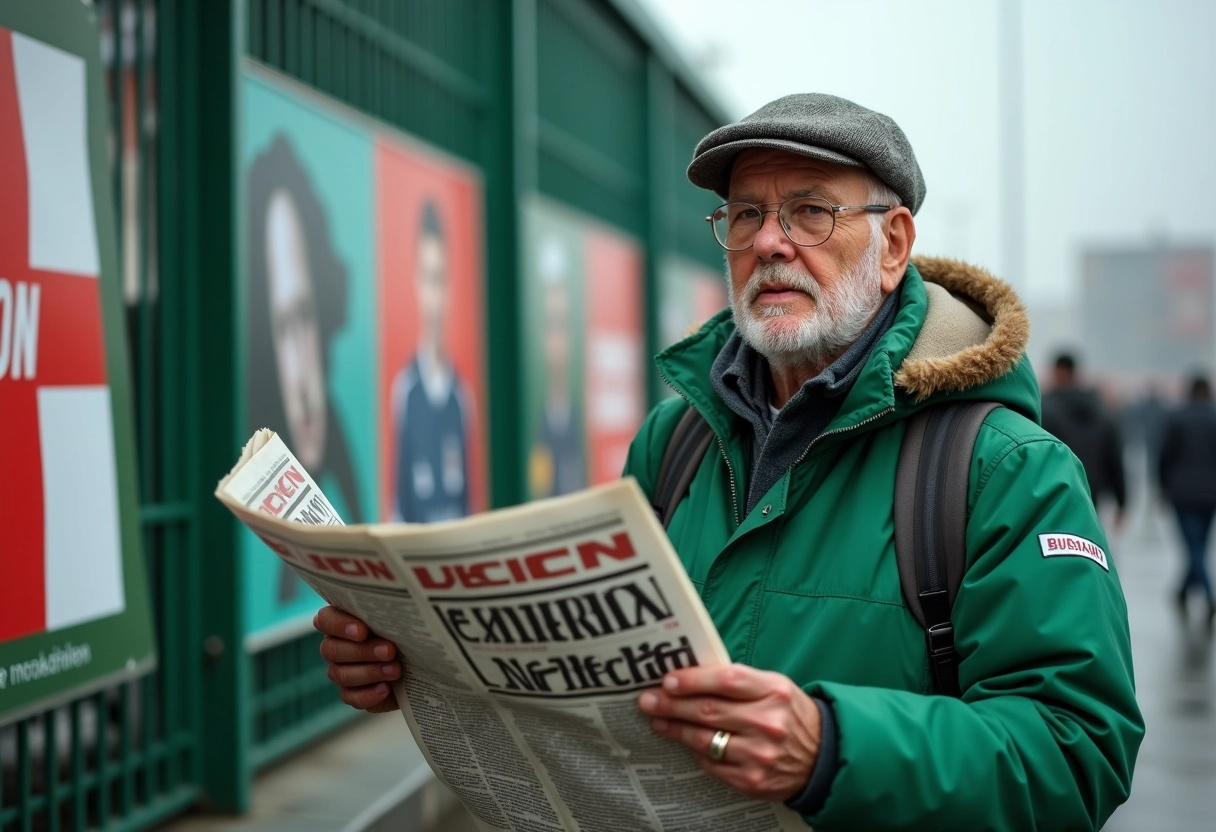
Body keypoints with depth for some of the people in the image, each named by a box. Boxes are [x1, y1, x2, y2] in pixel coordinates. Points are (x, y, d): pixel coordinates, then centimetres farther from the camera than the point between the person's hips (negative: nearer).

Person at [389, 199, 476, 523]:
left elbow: (468, 475, 10)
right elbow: (399, 475, -5)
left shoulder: (462, 390, 6)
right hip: (416, 521, -4)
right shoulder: (404, 385, -5)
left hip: (459, 524, 4)